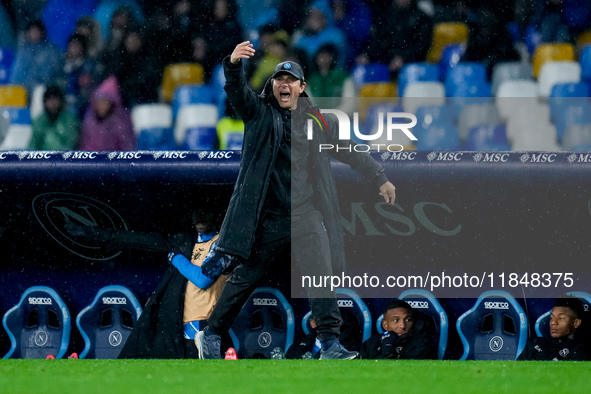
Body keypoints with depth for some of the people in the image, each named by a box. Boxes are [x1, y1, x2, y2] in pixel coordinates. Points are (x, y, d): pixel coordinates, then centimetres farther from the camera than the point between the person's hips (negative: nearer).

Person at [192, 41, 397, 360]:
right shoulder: (259, 112, 6)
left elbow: (348, 151, 23)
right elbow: (237, 91, -12)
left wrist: (379, 179, 24)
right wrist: (234, 64, -33)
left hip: (306, 214, 2)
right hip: (268, 217, -2)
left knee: (321, 276, -10)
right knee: (245, 277, 3)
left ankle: (330, 344, -9)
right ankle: (210, 335, 17)